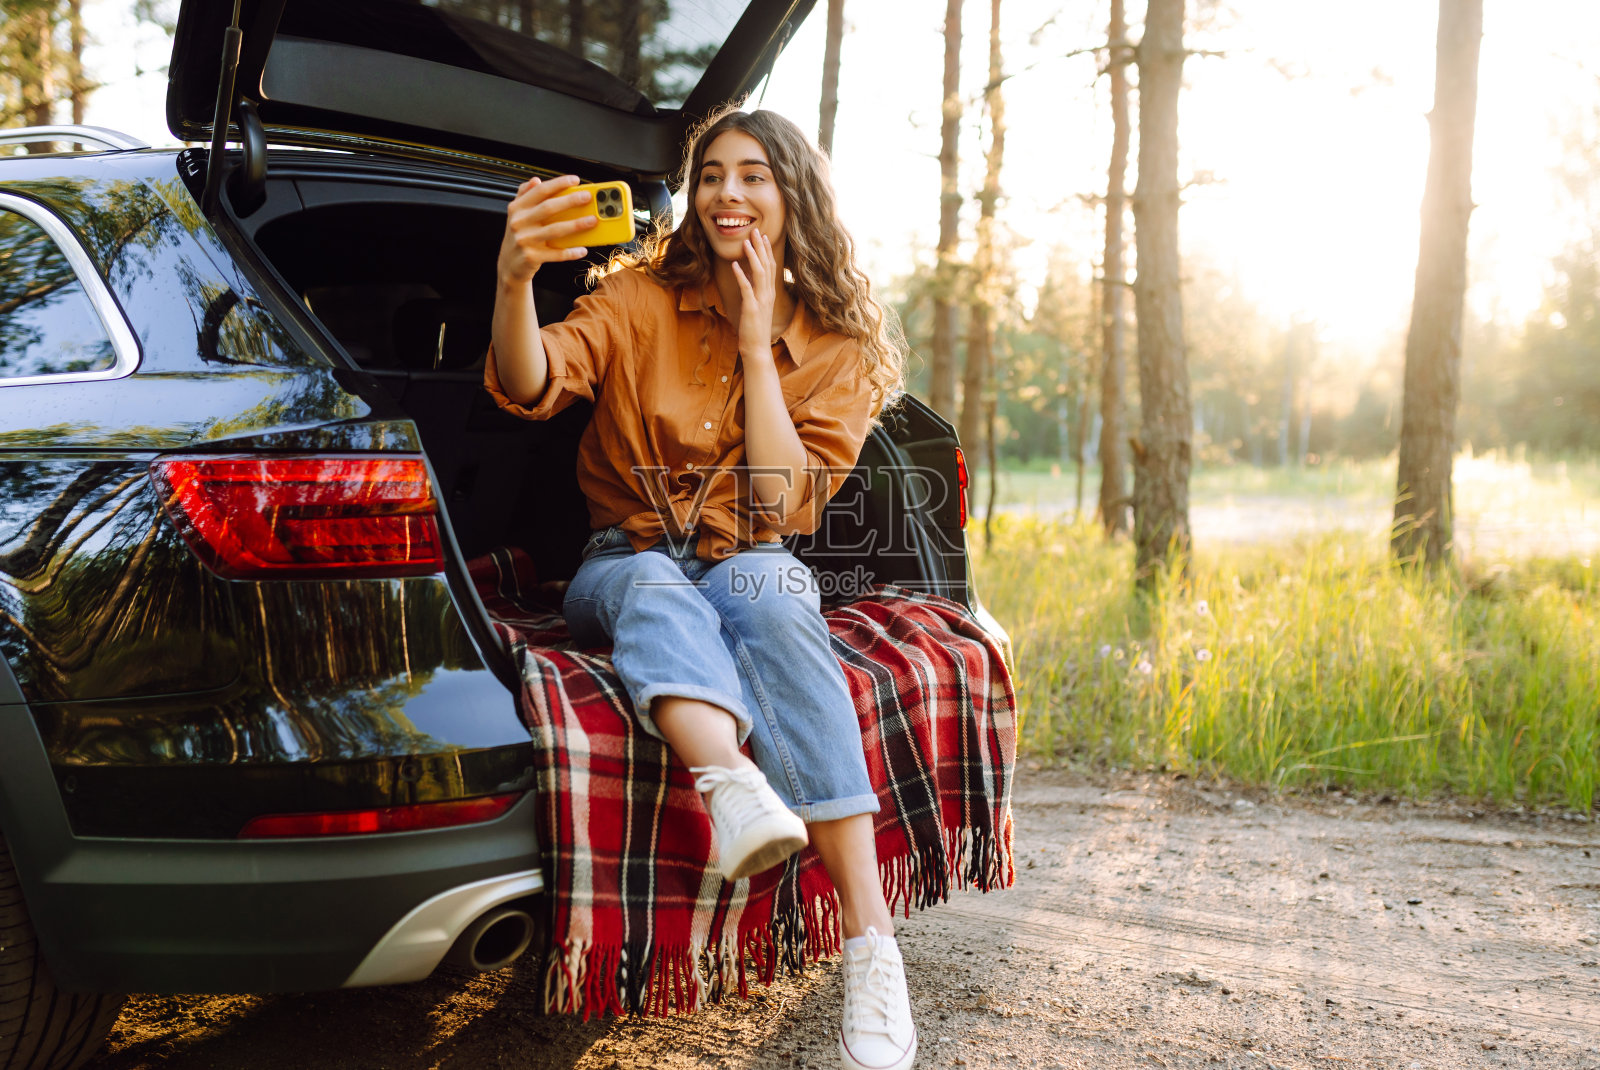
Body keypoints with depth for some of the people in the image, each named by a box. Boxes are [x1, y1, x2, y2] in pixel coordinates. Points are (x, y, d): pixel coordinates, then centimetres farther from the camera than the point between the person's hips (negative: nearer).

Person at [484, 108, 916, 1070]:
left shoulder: (839, 348, 5)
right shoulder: (642, 300, 3)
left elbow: (781, 503, -8)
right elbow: (530, 386, -16)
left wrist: (756, 345, -10)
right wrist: (514, 280, -36)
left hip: (750, 563, 0)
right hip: (629, 563, 1)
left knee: (773, 610, -36)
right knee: (655, 591, -36)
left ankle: (872, 949, -47)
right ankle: (738, 798, -67)